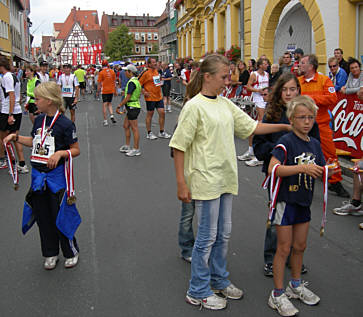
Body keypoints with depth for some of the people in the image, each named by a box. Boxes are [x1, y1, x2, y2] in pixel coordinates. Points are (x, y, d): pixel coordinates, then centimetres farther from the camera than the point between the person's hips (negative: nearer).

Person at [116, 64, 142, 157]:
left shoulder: (131, 82, -18)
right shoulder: (136, 81, 13)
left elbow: (128, 98, -22)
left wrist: (119, 106, -15)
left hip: (133, 107, -10)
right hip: (132, 107, 10)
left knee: (134, 128, -5)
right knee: (126, 126, 17)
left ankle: (136, 149, 1)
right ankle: (127, 146, 25)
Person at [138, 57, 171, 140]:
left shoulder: (156, 71, 10)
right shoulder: (146, 73, -12)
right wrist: (144, 92, -14)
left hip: (159, 96, 7)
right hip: (150, 97, -7)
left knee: (162, 113, 5)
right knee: (150, 114, 3)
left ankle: (162, 132, 16)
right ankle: (149, 133, 15)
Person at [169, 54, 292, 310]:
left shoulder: (225, 104, 8)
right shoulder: (194, 107, -13)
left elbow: (251, 126, 13)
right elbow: (179, 146, -14)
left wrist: (285, 126, 7)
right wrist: (181, 183, -15)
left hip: (225, 178, 7)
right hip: (205, 179, -7)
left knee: (224, 233, 17)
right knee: (208, 236, 2)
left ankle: (219, 280, 36)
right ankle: (198, 291, 20)